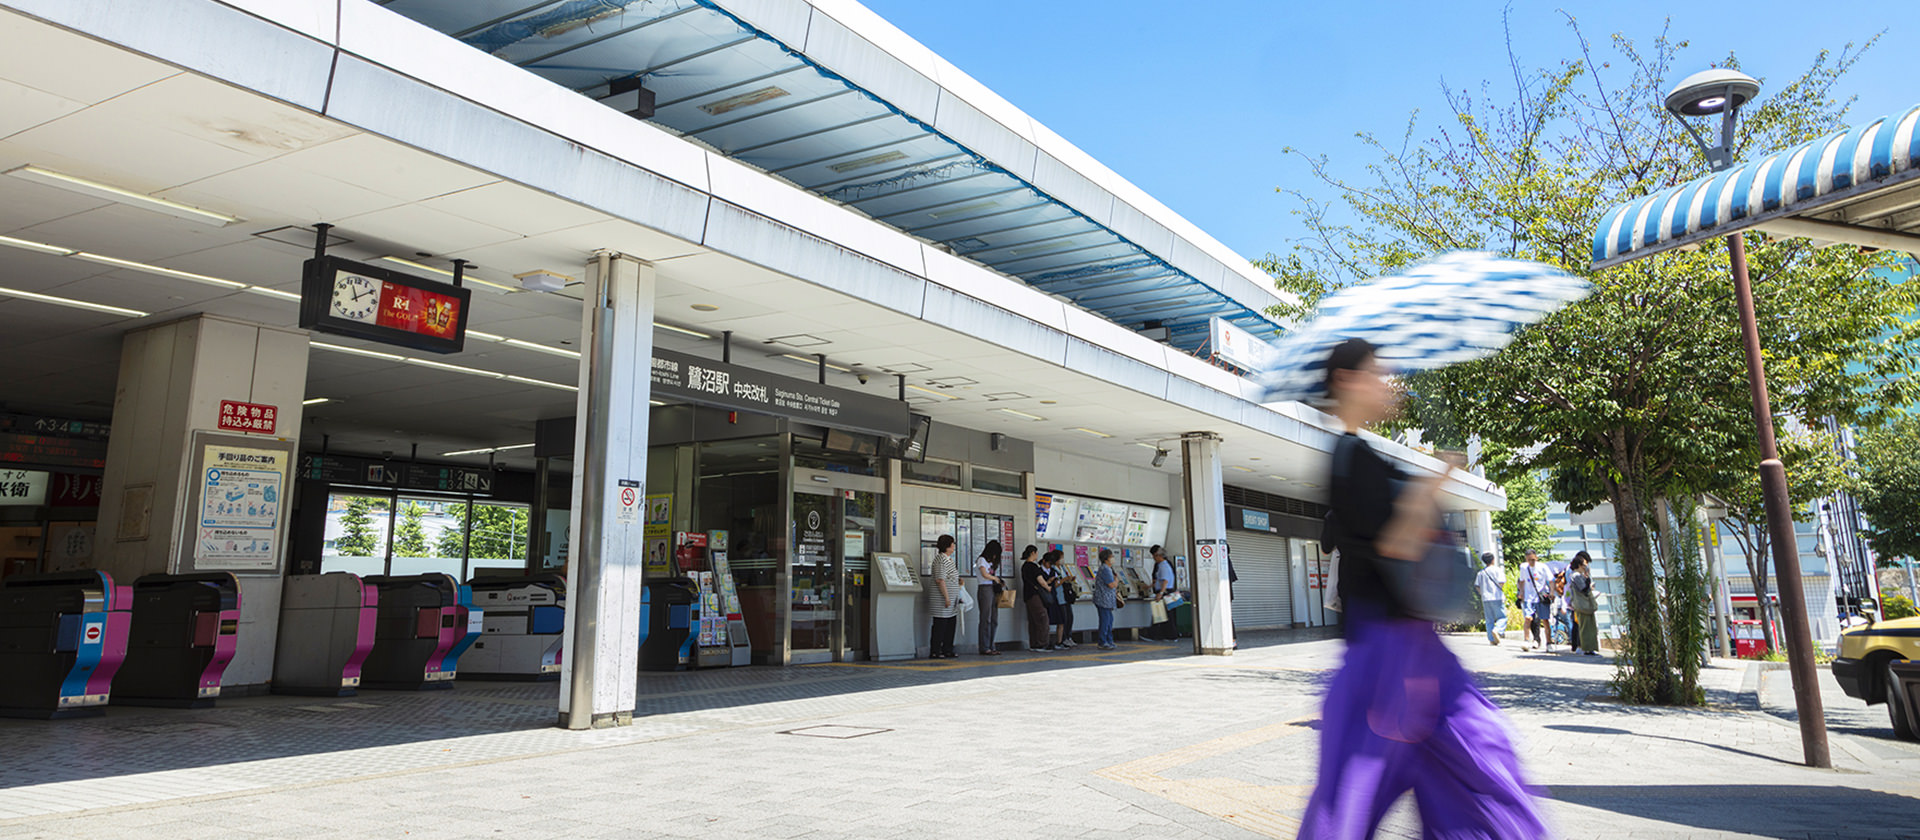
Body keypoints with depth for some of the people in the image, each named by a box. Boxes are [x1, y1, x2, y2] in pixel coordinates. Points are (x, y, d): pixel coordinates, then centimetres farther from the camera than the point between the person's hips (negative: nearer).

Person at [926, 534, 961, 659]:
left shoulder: (949, 559, 17)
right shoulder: (940, 560, -15)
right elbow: (940, 580, -21)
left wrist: (958, 581, 14)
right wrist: (946, 597, -22)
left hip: (951, 598, 10)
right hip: (941, 597, -10)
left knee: (951, 624, 11)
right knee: (940, 625, -7)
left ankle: (947, 651, 17)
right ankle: (934, 652, -2)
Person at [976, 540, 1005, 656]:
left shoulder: (991, 562, 24)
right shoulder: (982, 560, -1)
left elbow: (993, 576, 18)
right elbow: (985, 574, -12)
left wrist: (1000, 583, 1)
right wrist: (996, 578, 1)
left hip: (993, 590, 8)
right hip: (985, 589, -8)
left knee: (994, 620, 5)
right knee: (986, 619, -8)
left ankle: (991, 647, 9)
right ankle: (984, 648, -7)